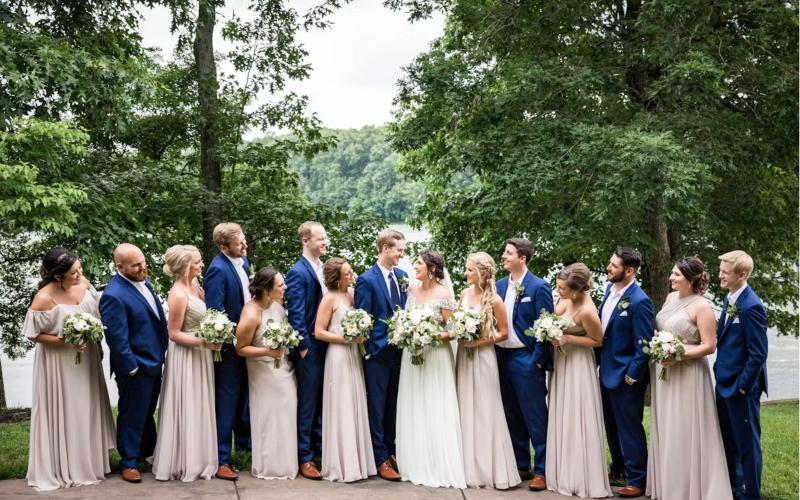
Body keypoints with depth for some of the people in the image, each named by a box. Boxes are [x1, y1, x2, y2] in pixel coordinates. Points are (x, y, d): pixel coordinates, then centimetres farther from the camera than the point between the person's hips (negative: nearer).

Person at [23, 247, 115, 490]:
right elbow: (33, 334, -15)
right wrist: (64, 341, -25)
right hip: (59, 363, -6)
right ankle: (67, 467, 22)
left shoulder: (84, 284, -7)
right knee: (65, 411, 6)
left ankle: (91, 460, 35)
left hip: (86, 357, 6)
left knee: (88, 408, 18)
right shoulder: (45, 298, -23)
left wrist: (98, 346, 11)